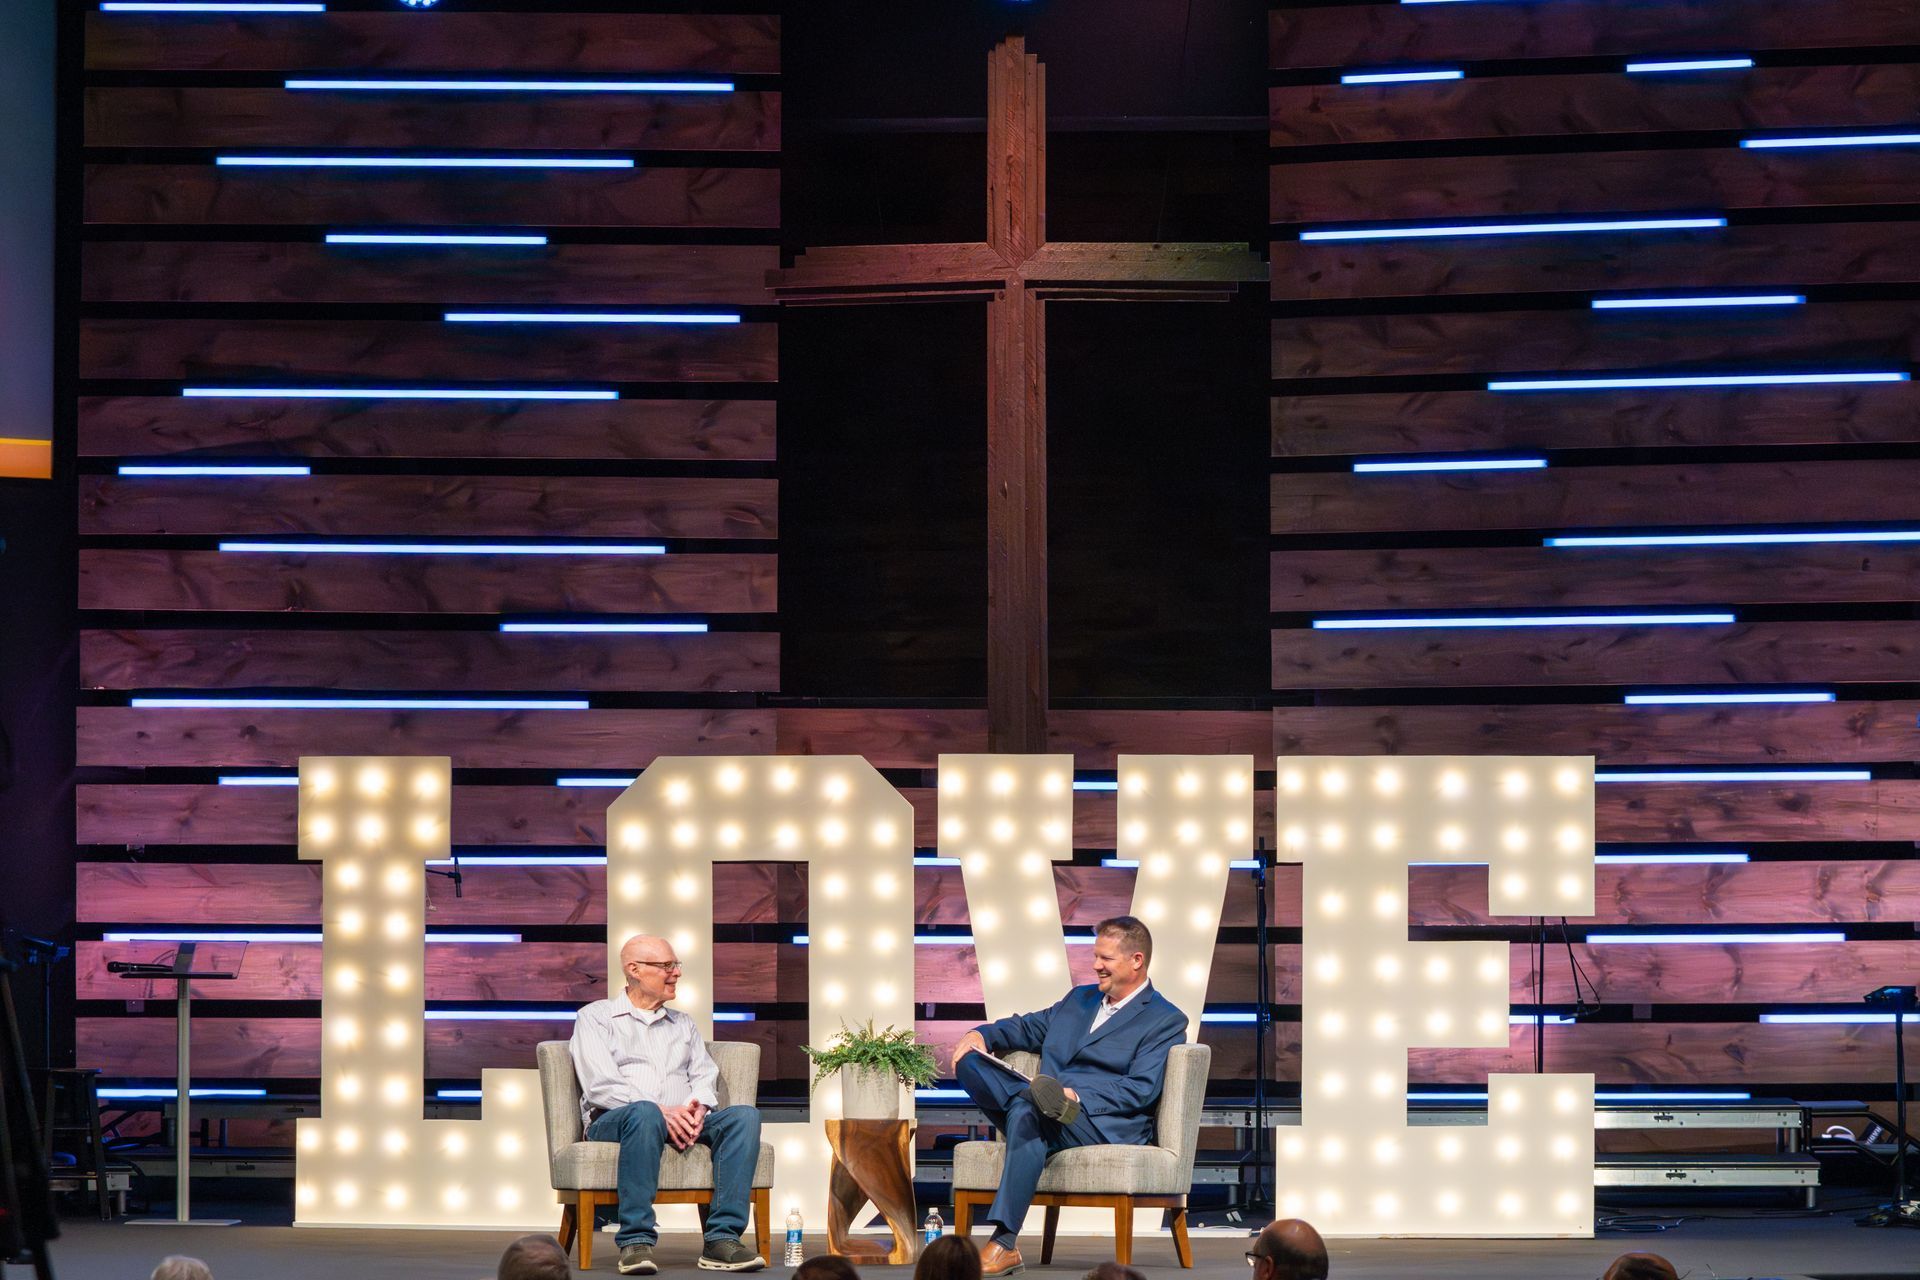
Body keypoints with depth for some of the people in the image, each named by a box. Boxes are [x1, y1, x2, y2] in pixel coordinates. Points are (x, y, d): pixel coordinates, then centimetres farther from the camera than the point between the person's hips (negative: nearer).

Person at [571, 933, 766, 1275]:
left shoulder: (683, 1025, 28)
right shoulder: (596, 1017, 10)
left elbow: (705, 1075, 14)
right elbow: (600, 1085, -5)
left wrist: (699, 1108, -11)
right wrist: (661, 1110, -18)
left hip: (683, 1121, 5)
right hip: (613, 1122, -5)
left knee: (744, 1116, -24)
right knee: (645, 1114, -41)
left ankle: (722, 1239, -33)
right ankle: (636, 1241, -43)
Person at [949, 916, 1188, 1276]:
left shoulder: (1166, 1022, 3)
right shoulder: (1080, 999, 27)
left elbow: (1140, 1090, -9)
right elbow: (1026, 1027, 31)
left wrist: (1077, 1096, -23)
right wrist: (981, 1034, 8)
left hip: (1107, 1125, -7)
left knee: (1027, 1110, -38)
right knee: (969, 1060, -13)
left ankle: (1005, 1244, -44)